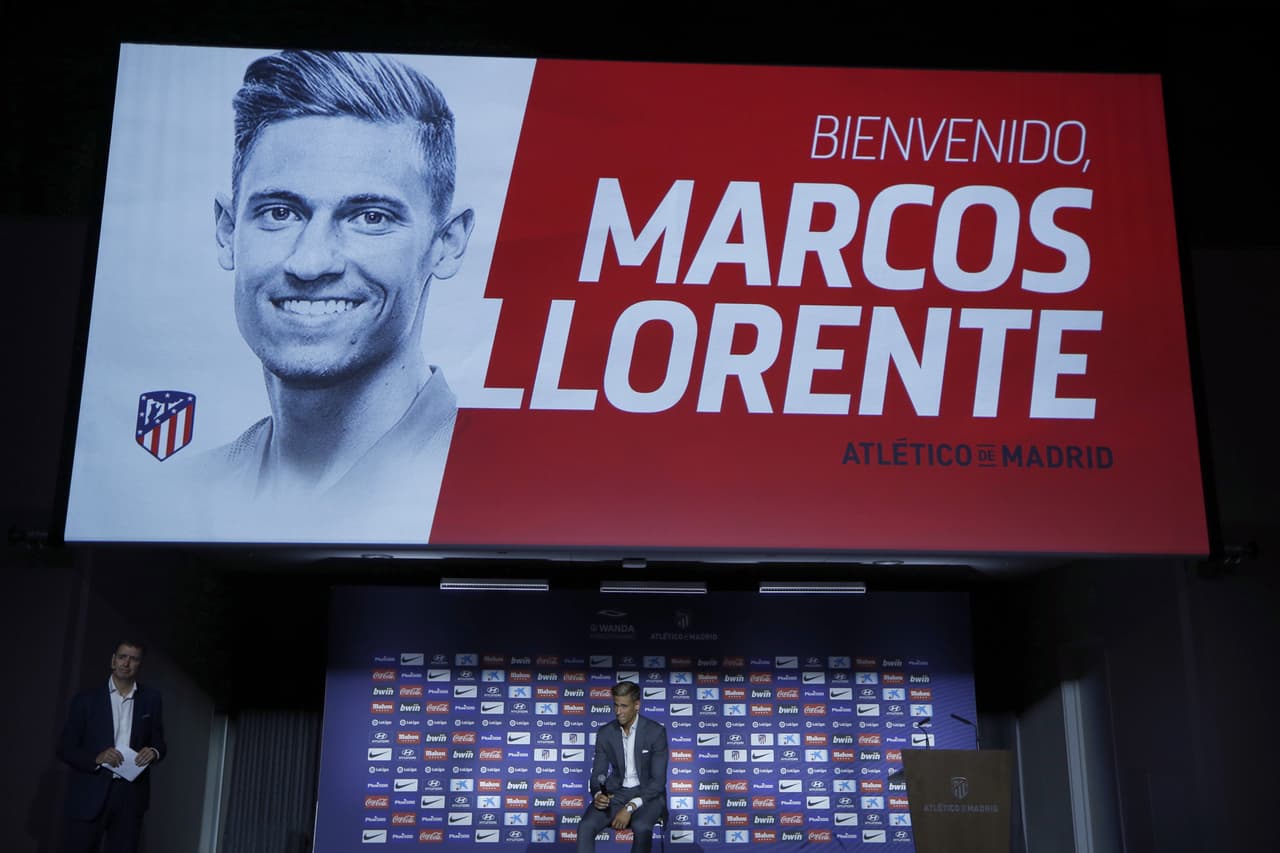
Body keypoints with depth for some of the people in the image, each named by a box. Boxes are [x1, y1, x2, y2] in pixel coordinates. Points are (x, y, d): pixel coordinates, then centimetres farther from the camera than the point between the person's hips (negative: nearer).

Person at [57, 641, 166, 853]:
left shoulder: (151, 699, 9)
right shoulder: (87, 698, 3)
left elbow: (159, 743, 14)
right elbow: (65, 748, 1)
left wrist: (154, 752, -10)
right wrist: (96, 758, -16)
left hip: (131, 796, 2)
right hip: (90, 795, -2)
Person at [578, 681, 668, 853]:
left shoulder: (656, 731, -11)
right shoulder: (605, 733, -1)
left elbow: (658, 780, -14)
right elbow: (598, 773, 3)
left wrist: (630, 807, -24)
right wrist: (598, 795, -22)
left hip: (647, 794, -3)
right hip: (616, 793, 3)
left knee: (641, 827, -36)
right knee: (585, 826, -26)